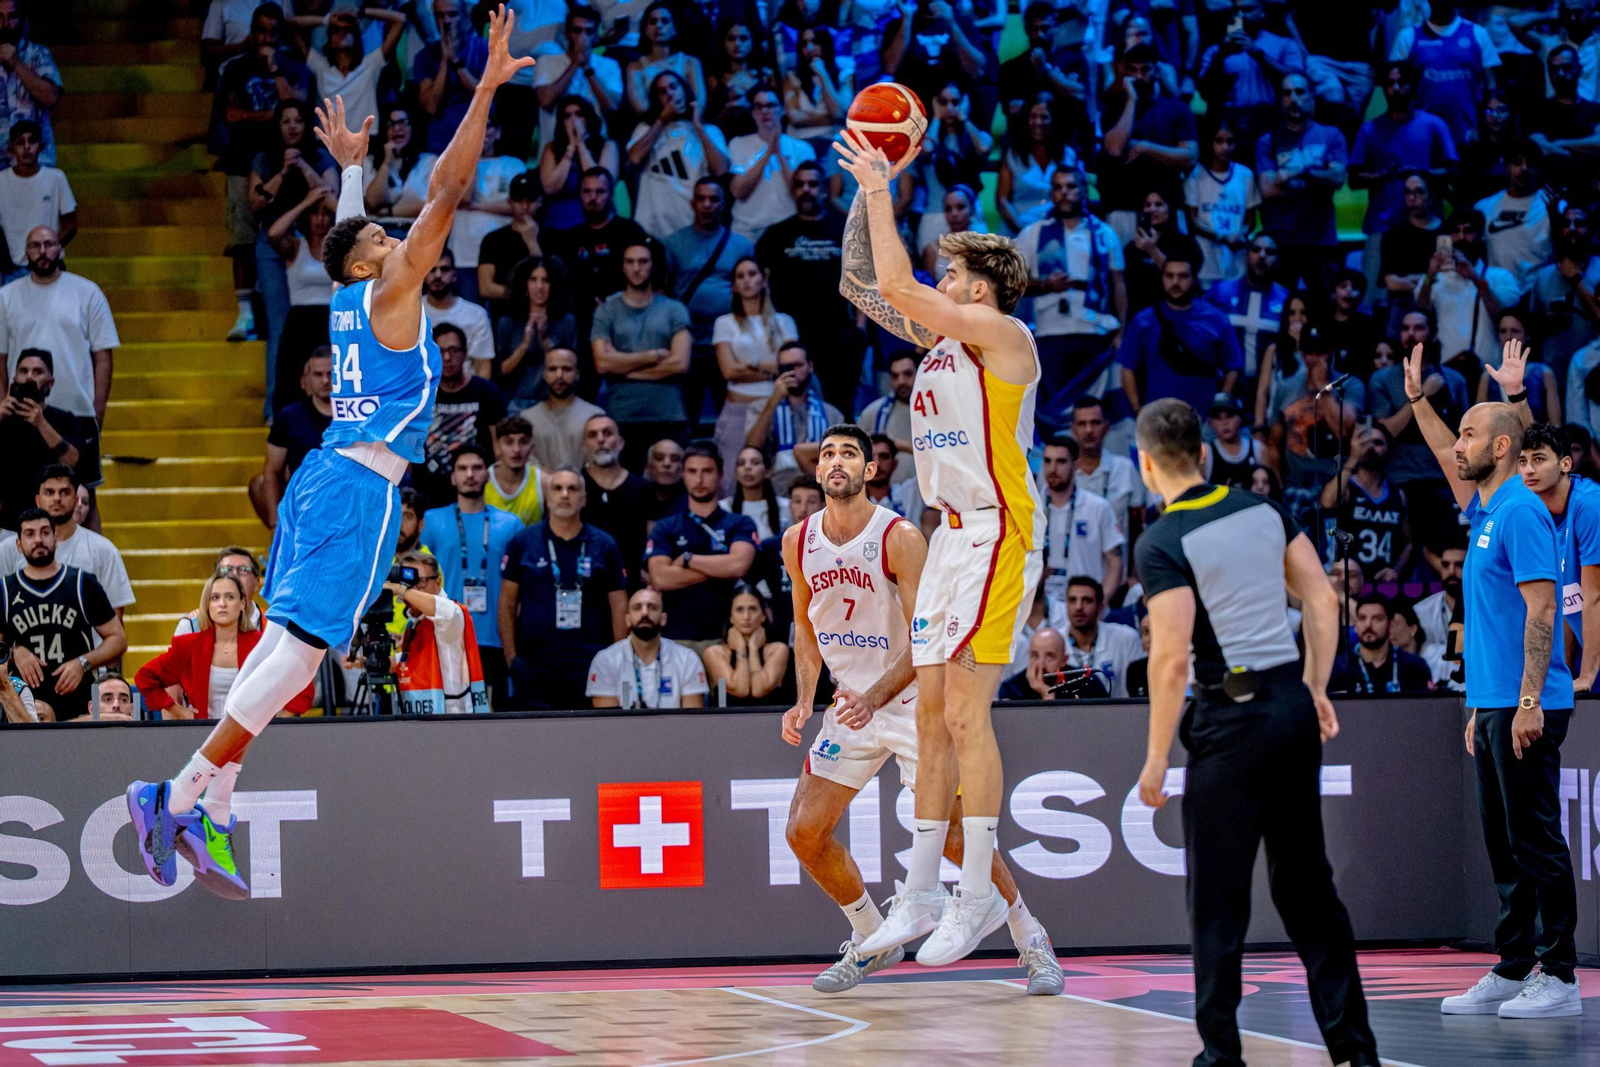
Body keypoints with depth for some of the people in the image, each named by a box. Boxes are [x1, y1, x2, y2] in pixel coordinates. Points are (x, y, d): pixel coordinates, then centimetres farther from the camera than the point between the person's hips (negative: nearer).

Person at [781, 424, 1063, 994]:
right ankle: (872, 941, 17)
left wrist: (876, 697, -30)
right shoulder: (798, 542, 0)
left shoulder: (900, 537, -16)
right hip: (851, 704, 5)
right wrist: (804, 701, 0)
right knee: (804, 833, -2)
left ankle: (1030, 938, 8)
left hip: (910, 701, -5)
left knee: (952, 833, -10)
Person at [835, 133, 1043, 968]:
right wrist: (867, 194, 12)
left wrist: (880, 192, -8)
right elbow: (864, 285, 20)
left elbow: (895, 284, -17)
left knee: (965, 712, -13)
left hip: (998, 536, -9)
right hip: (952, 536, 9)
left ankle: (977, 895, -11)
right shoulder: (942, 339, 15)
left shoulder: (1000, 333, -9)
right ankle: (920, 895, 13)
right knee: (932, 714, 9)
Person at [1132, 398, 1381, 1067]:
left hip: (1233, 715, -6)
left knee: (1217, 898, 2)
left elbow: (1171, 659, -16)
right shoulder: (1261, 510, 7)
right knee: (1305, 881, 14)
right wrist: (1316, 689, 17)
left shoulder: (1162, 544, -12)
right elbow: (1322, 601, 9)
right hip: (1294, 704, 6)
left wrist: (1157, 759, -10)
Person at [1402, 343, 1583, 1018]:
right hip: (1492, 706, 9)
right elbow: (1452, 465, 36)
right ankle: (1512, 972, 14)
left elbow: (1540, 611, -18)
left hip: (1525, 709, -9)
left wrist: (1529, 701, -22)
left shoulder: (1522, 512, -12)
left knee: (1536, 842, -7)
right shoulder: (1485, 512, 15)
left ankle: (1559, 977, -5)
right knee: (1504, 845, 10)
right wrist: (1418, 401, 36)